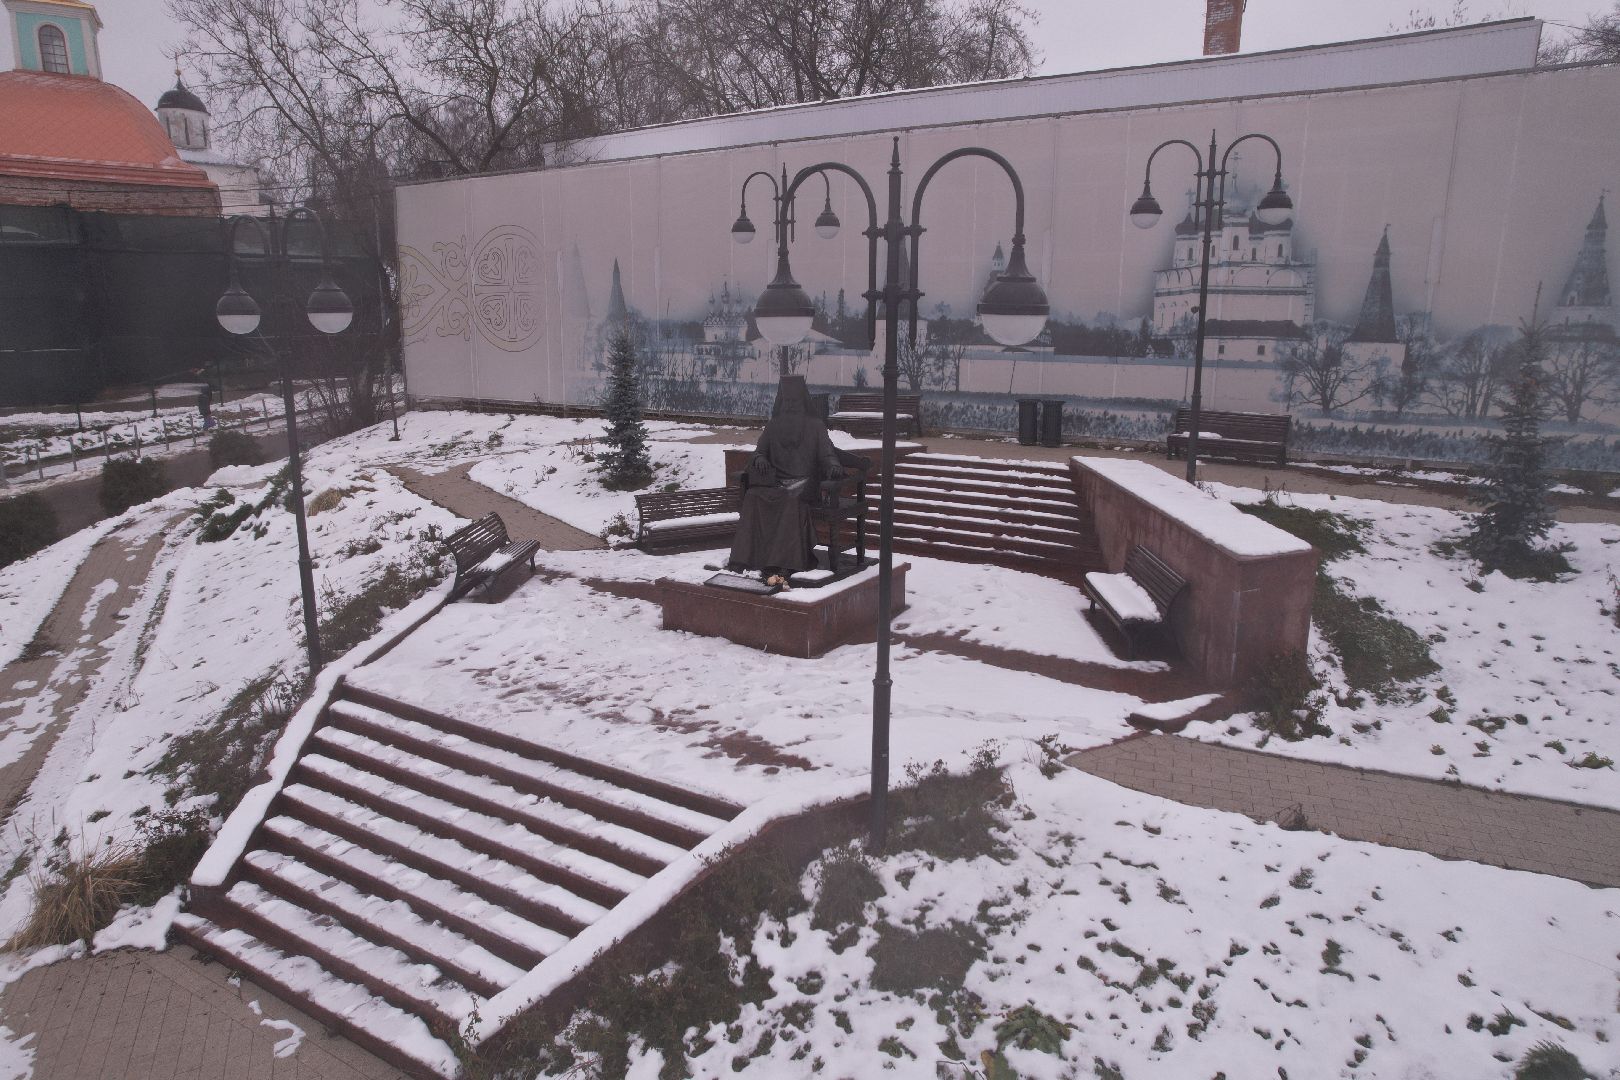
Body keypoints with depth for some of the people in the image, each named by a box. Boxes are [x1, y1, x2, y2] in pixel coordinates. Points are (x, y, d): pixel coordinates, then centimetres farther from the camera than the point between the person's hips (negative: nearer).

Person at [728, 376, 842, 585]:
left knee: (790, 501, -37)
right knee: (753, 496, -31)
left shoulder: (815, 426, 9)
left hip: (803, 484, -3)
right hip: (775, 482, 3)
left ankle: (781, 566, -47)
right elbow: (760, 451, 11)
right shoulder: (773, 426, 18)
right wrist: (759, 458, -15)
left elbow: (827, 453, -3)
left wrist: (834, 466, -28)